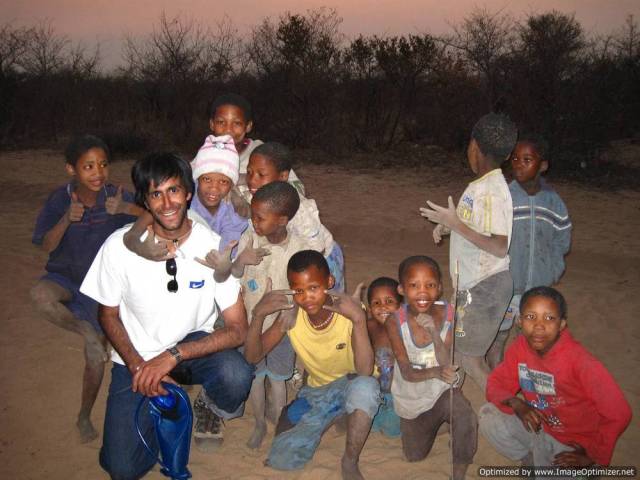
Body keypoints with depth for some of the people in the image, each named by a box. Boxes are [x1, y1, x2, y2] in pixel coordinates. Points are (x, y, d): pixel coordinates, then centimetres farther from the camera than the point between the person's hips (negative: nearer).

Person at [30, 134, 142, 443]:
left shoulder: (115, 196, -14)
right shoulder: (59, 200, -13)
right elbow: (46, 246, -17)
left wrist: (125, 209, -38)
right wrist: (67, 219, -34)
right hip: (66, 276, 0)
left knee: (96, 355, 4)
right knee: (41, 296, -37)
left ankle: (84, 417, 28)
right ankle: (87, 332, -12)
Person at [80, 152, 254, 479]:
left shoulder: (214, 246, -17)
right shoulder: (119, 245, -15)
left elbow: (237, 329, -17)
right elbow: (108, 314, 0)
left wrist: (172, 355, -27)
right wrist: (137, 366, -15)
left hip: (194, 346, 0)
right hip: (137, 357, 0)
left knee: (237, 376, -33)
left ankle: (208, 411, 5)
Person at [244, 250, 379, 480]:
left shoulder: (348, 311, -25)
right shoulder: (291, 315, -15)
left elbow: (365, 371, -35)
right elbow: (252, 356, -13)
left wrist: (359, 319, -46)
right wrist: (258, 315, -29)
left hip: (350, 386, -3)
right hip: (315, 391, 4)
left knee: (364, 387, -41)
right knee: (281, 459, -13)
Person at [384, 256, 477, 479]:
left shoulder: (448, 315, -20)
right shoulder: (395, 322, -21)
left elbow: (448, 367, -22)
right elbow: (407, 373, -20)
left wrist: (434, 332, -36)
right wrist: (435, 372, -40)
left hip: (442, 390, -1)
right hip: (412, 398, 2)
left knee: (465, 418, -34)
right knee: (415, 456, 13)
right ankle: (432, 422, 42)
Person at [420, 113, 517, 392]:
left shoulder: (491, 191, -23)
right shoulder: (484, 184, 5)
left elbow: (499, 247, -28)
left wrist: (455, 223, -25)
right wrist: (449, 222, 5)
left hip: (484, 287, -9)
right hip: (475, 283, 9)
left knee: (469, 357, 0)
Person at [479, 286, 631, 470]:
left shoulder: (579, 361, -31)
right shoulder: (520, 347, -14)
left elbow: (619, 414, -26)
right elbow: (496, 384, -3)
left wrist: (591, 456, -15)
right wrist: (516, 403, -25)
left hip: (572, 442, -5)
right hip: (537, 425, 5)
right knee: (488, 416, -12)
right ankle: (533, 462, 9)